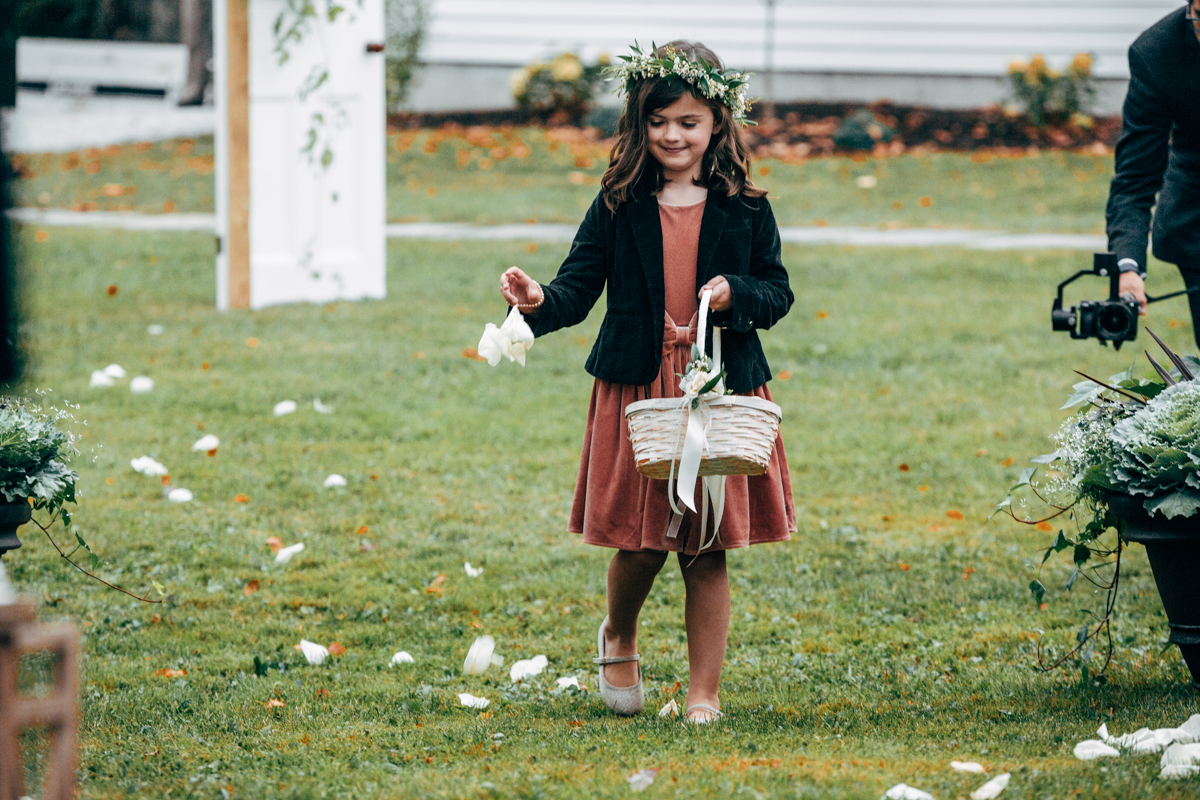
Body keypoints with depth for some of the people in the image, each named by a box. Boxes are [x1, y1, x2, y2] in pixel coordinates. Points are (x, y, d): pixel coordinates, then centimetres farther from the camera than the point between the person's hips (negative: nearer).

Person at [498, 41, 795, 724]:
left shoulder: (745, 208, 3)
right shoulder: (619, 206, 2)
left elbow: (778, 290, 7)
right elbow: (580, 285, -3)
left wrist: (736, 294, -14)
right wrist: (541, 303, -24)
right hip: (638, 389, 0)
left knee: (708, 550, 2)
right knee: (642, 540, 3)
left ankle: (705, 692, 10)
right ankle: (619, 641, 34)